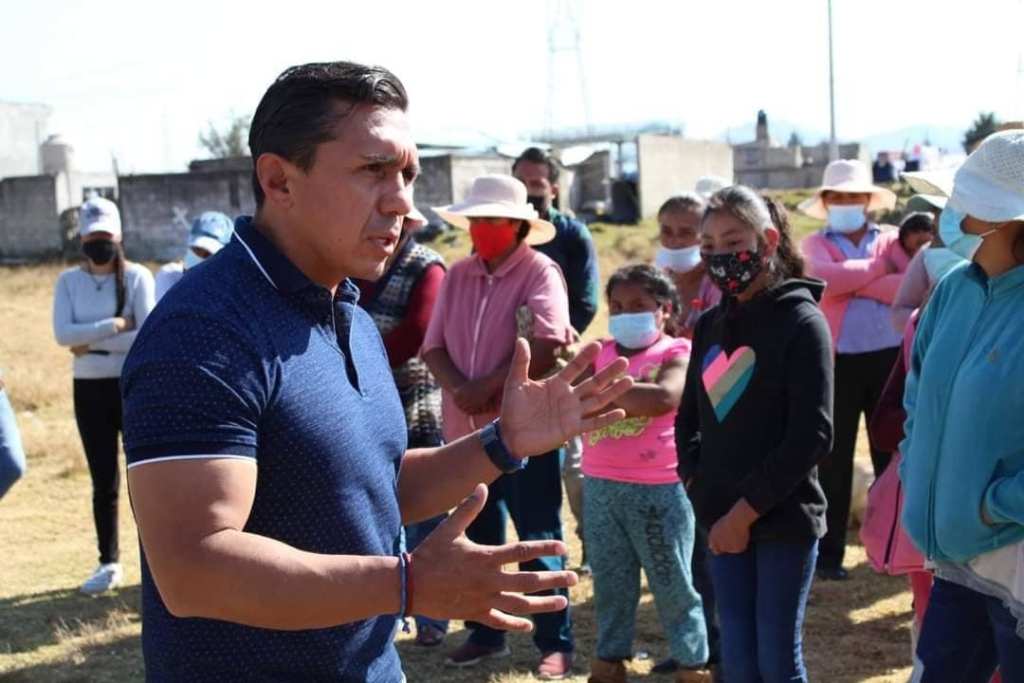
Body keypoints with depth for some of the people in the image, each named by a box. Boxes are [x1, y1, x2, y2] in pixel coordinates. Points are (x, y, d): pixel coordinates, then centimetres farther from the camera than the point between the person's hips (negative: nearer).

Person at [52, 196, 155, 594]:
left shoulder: (136, 277, -4)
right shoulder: (68, 281, 5)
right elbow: (62, 334, -10)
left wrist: (91, 344, -13)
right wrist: (112, 327, -18)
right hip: (90, 390, 3)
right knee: (103, 481, 9)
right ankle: (109, 564, 20)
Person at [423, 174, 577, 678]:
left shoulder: (539, 272, -9)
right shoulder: (458, 275, 8)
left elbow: (547, 345, -21)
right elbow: (433, 344, 3)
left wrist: (488, 388, -17)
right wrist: (459, 389, -15)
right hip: (467, 430, 6)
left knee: (537, 542, 2)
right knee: (479, 539, 16)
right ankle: (485, 632, 30)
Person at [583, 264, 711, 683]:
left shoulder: (676, 353, -6)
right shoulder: (602, 353, 11)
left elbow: (665, 397, -26)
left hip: (658, 489, -5)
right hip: (600, 486, 5)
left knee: (673, 585, 6)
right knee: (609, 583, 15)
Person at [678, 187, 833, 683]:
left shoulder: (801, 321, -9)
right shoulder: (710, 325, 10)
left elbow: (811, 436, -15)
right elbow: (689, 418, 17)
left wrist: (746, 510, -14)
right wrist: (698, 487, 1)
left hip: (784, 518, -5)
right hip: (723, 520, 5)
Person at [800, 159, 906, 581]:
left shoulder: (890, 238, 8)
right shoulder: (815, 244, 6)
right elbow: (826, 280, -18)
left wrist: (855, 283, -12)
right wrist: (881, 269, -7)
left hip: (888, 358, 1)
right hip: (837, 362, -1)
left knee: (893, 453, 10)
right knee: (834, 459, 5)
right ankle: (828, 552, 13)